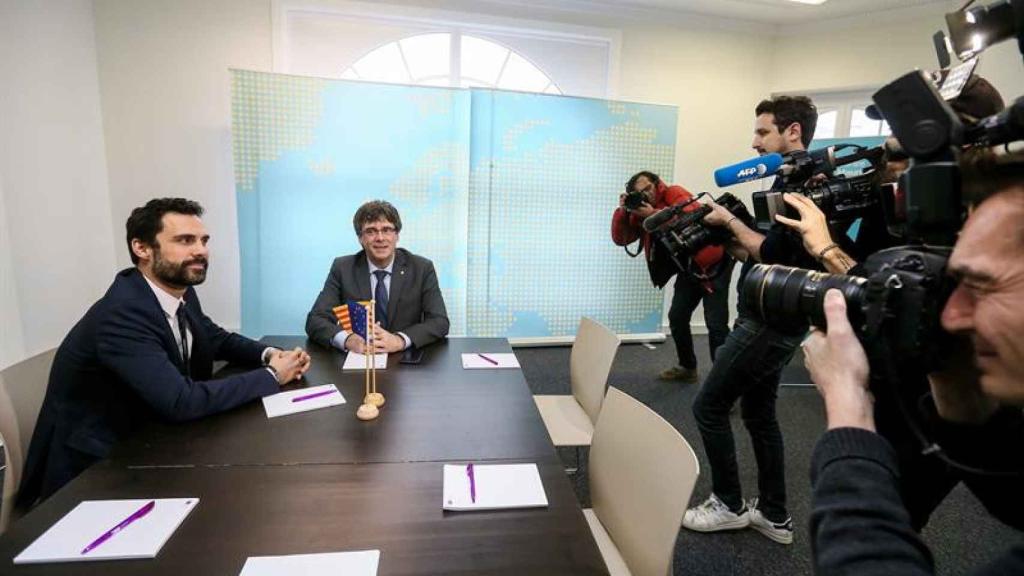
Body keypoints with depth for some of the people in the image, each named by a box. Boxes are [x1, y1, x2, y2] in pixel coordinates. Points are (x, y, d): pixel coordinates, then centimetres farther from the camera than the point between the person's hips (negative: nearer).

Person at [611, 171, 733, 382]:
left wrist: (654, 214, -31)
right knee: (677, 317, 9)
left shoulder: (674, 193, -13)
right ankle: (688, 367, 26)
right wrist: (623, 211, -15)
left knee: (716, 324, -11)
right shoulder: (640, 213, 5)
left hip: (713, 264, -7)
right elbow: (620, 238, -2)